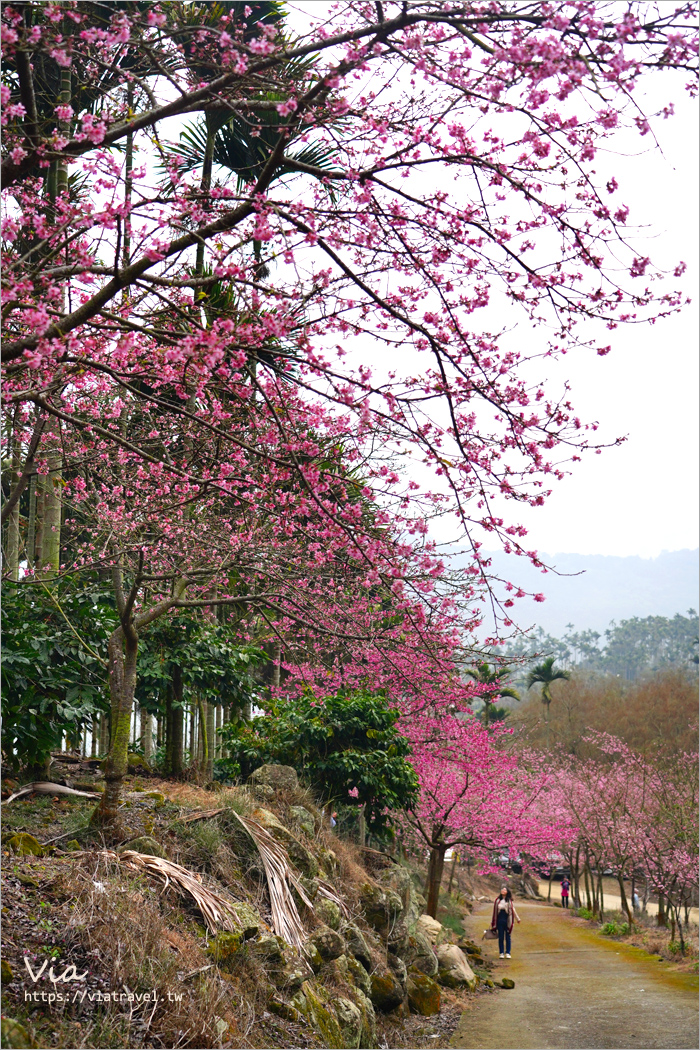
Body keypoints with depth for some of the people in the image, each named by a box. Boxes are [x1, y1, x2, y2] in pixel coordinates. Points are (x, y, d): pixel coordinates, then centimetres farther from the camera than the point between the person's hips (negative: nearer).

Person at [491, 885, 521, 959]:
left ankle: (508, 953, 8)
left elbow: (513, 910, 11)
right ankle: (501, 953, 10)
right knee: (500, 937, 4)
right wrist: (493, 922, 13)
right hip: (500, 920, 1)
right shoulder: (497, 900, 6)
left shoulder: (509, 901, 2)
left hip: (507, 920, -1)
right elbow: (495, 911, 11)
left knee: (507, 937, 2)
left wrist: (518, 919, 16)